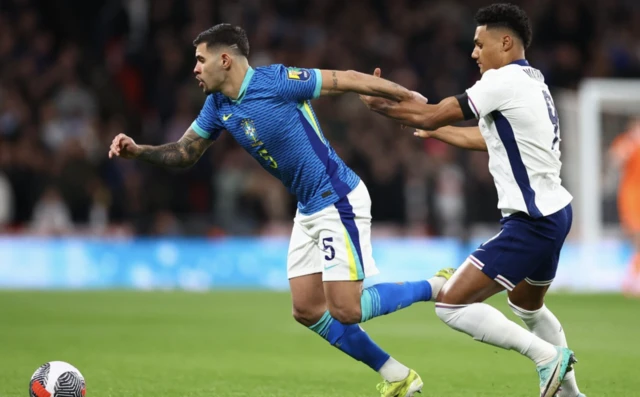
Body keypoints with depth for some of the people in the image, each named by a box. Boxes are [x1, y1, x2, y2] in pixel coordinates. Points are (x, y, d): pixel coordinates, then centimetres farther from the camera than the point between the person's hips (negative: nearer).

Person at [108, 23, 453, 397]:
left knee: (344, 310, -13)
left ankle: (437, 287, 7)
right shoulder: (217, 106, 5)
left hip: (339, 201, -9)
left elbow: (349, 79, -13)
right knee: (307, 310, 5)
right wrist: (138, 150, -3)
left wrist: (415, 100, -9)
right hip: (309, 209, 9)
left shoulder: (276, 81, -18)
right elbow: (184, 152, 16)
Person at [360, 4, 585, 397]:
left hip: (530, 224, -10)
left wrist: (379, 103, -3)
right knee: (527, 304, 31)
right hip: (554, 213, 10)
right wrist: (435, 129, 35)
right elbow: (488, 138, 27)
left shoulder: (504, 81, -14)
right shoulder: (532, 81, 14)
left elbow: (432, 116, -15)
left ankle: (548, 354, -11)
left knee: (451, 304, -11)